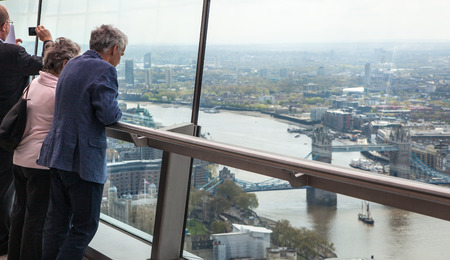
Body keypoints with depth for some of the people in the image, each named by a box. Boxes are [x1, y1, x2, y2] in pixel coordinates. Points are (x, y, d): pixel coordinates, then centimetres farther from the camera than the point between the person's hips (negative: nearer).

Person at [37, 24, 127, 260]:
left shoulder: (72, 64, 15)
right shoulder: (105, 70, -13)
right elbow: (109, 115, -19)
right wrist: (118, 112, 0)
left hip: (58, 152, 9)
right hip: (83, 158, -9)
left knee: (57, 220, 16)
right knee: (85, 225, 2)